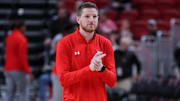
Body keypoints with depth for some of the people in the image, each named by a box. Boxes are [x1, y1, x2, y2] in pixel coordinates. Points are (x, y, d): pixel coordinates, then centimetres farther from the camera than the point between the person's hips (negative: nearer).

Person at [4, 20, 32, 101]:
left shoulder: (9, 38, 13)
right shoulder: (21, 39, -12)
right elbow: (22, 57, -18)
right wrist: (28, 71, -16)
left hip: (8, 70, 7)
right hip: (19, 70, -7)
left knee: (10, 93, 5)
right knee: (23, 93, -1)